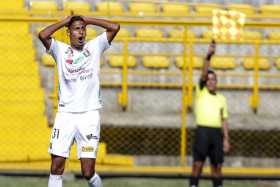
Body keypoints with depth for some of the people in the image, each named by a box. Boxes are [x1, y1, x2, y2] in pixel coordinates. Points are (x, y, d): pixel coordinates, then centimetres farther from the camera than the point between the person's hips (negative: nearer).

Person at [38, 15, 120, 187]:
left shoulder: (94, 47, 8)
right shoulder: (61, 50, 6)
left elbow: (115, 27, -2)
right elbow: (43, 35, -12)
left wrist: (88, 20, 4)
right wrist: (65, 21, 0)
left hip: (89, 114, -1)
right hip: (65, 114, 1)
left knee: (88, 172, -5)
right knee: (56, 168, -4)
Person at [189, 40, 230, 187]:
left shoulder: (222, 99, 17)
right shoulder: (200, 92, 7)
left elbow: (224, 120, 15)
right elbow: (204, 73, -7)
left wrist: (226, 139, 7)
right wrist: (208, 55, -19)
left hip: (217, 133, 4)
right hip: (202, 131, -4)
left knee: (217, 165, 5)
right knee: (198, 164, -6)